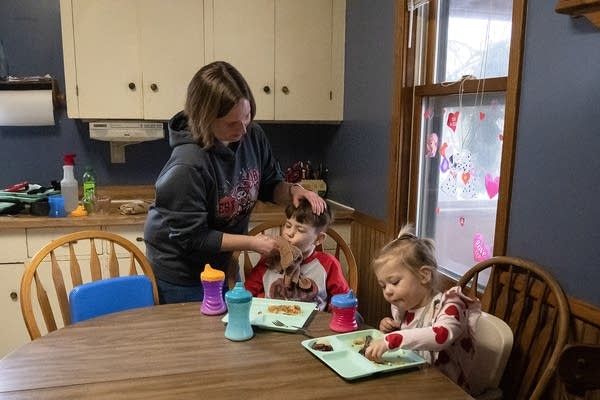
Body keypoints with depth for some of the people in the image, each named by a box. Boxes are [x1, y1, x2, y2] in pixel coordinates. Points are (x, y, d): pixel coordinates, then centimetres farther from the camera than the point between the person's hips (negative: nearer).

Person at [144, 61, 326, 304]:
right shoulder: (187, 166, -32)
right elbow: (191, 237, -23)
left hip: (220, 264, 6)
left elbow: (269, 184, 4)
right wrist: (251, 243, -22)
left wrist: (292, 191, -17)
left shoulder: (252, 135, -12)